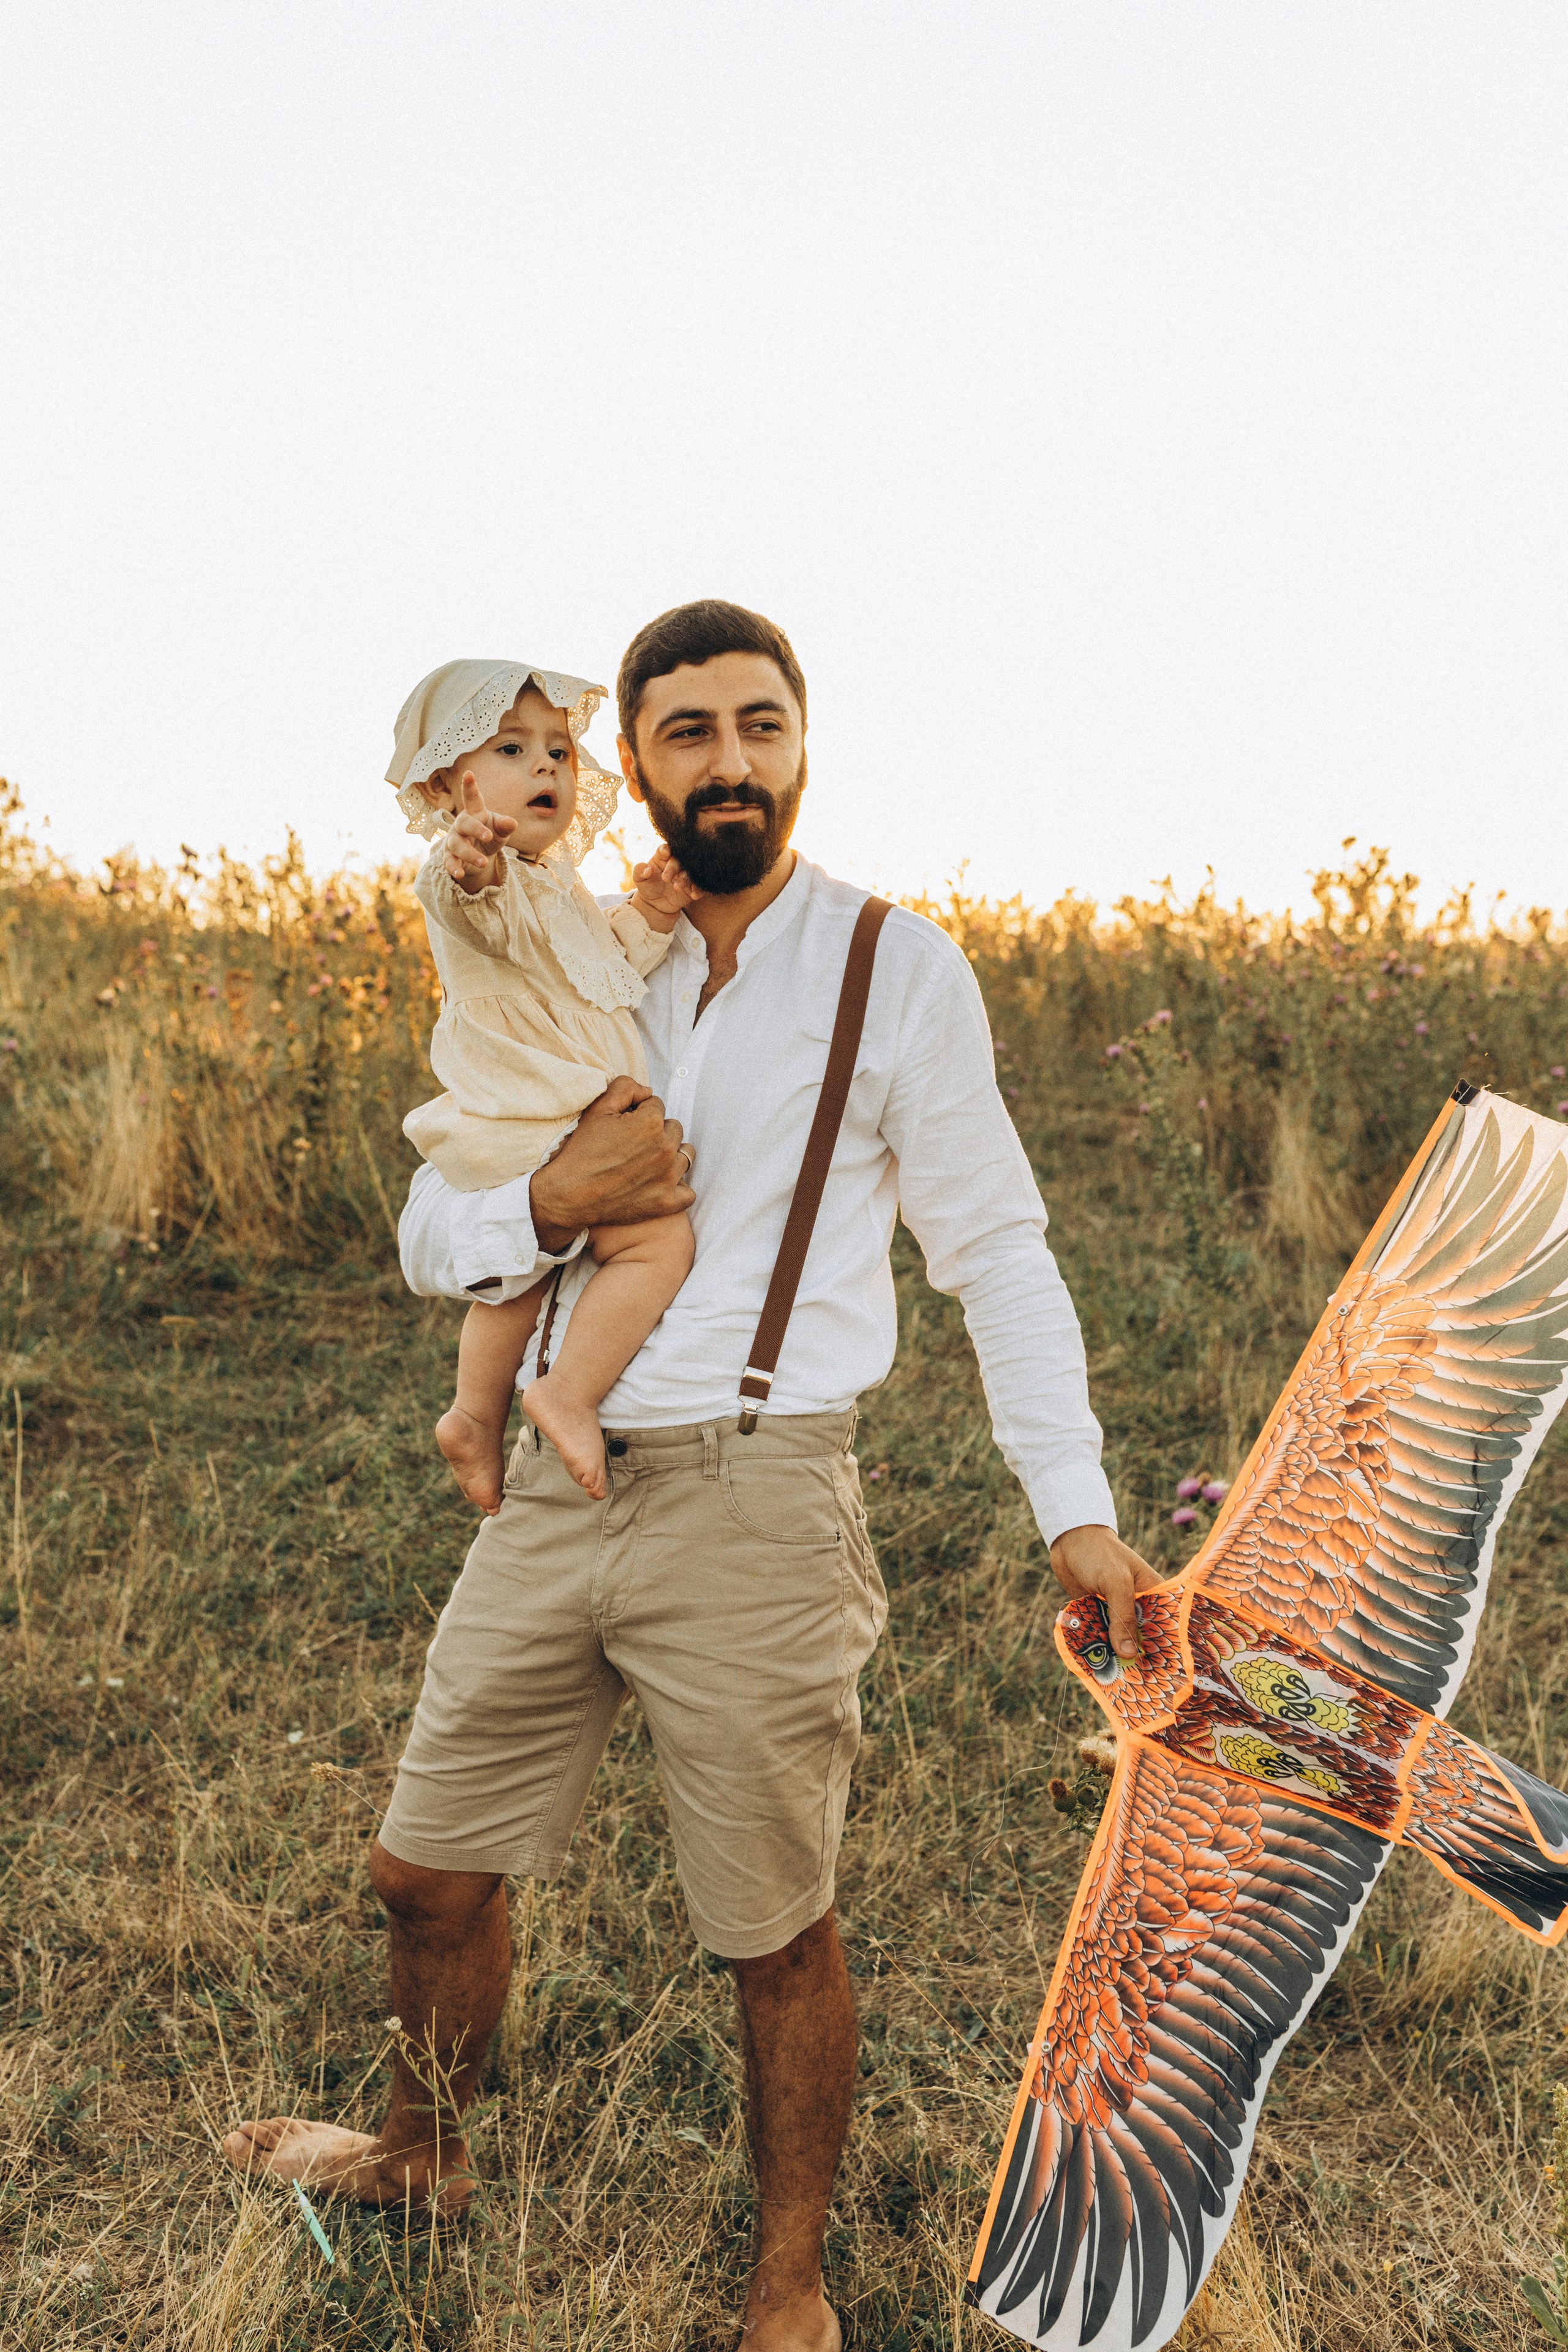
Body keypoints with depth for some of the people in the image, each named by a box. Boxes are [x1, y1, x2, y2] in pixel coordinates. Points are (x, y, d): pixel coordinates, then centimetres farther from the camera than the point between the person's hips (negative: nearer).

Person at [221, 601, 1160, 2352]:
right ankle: (425, 2151, 48)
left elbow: (998, 1256, 0)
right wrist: (553, 1204, -12)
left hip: (753, 1505, -4)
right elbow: (432, 1241, 10)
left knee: (775, 1935, 9)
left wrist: (1077, 1512, -7)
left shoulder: (898, 973, -2)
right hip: (553, 1491, 5)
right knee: (428, 1872, 18)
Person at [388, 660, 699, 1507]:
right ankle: (568, 1397, -14)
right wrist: (470, 866, -66)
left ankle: (475, 1417, 36)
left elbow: (604, 964, 25)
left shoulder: (555, 884, 18)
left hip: (577, 1118, 11)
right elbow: (477, 913, -41)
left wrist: (646, 918, 4)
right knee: (659, 1241, -19)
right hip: (533, 1127, -11)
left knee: (522, 1276, 23)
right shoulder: (482, 875, -17)